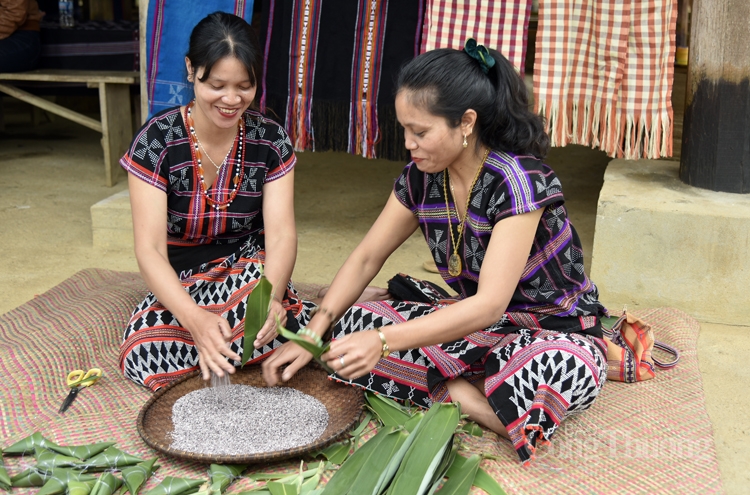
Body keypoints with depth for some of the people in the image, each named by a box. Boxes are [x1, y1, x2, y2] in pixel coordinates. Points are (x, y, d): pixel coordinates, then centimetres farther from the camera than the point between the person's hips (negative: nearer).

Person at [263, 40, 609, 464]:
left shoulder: (519, 181, -25)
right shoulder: (422, 178, -6)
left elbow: (490, 304, -31)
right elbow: (367, 258, 3)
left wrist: (383, 341, -39)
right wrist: (313, 334, -9)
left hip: (556, 331, -5)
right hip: (477, 325, 6)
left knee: (562, 370, -42)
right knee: (351, 326, -12)